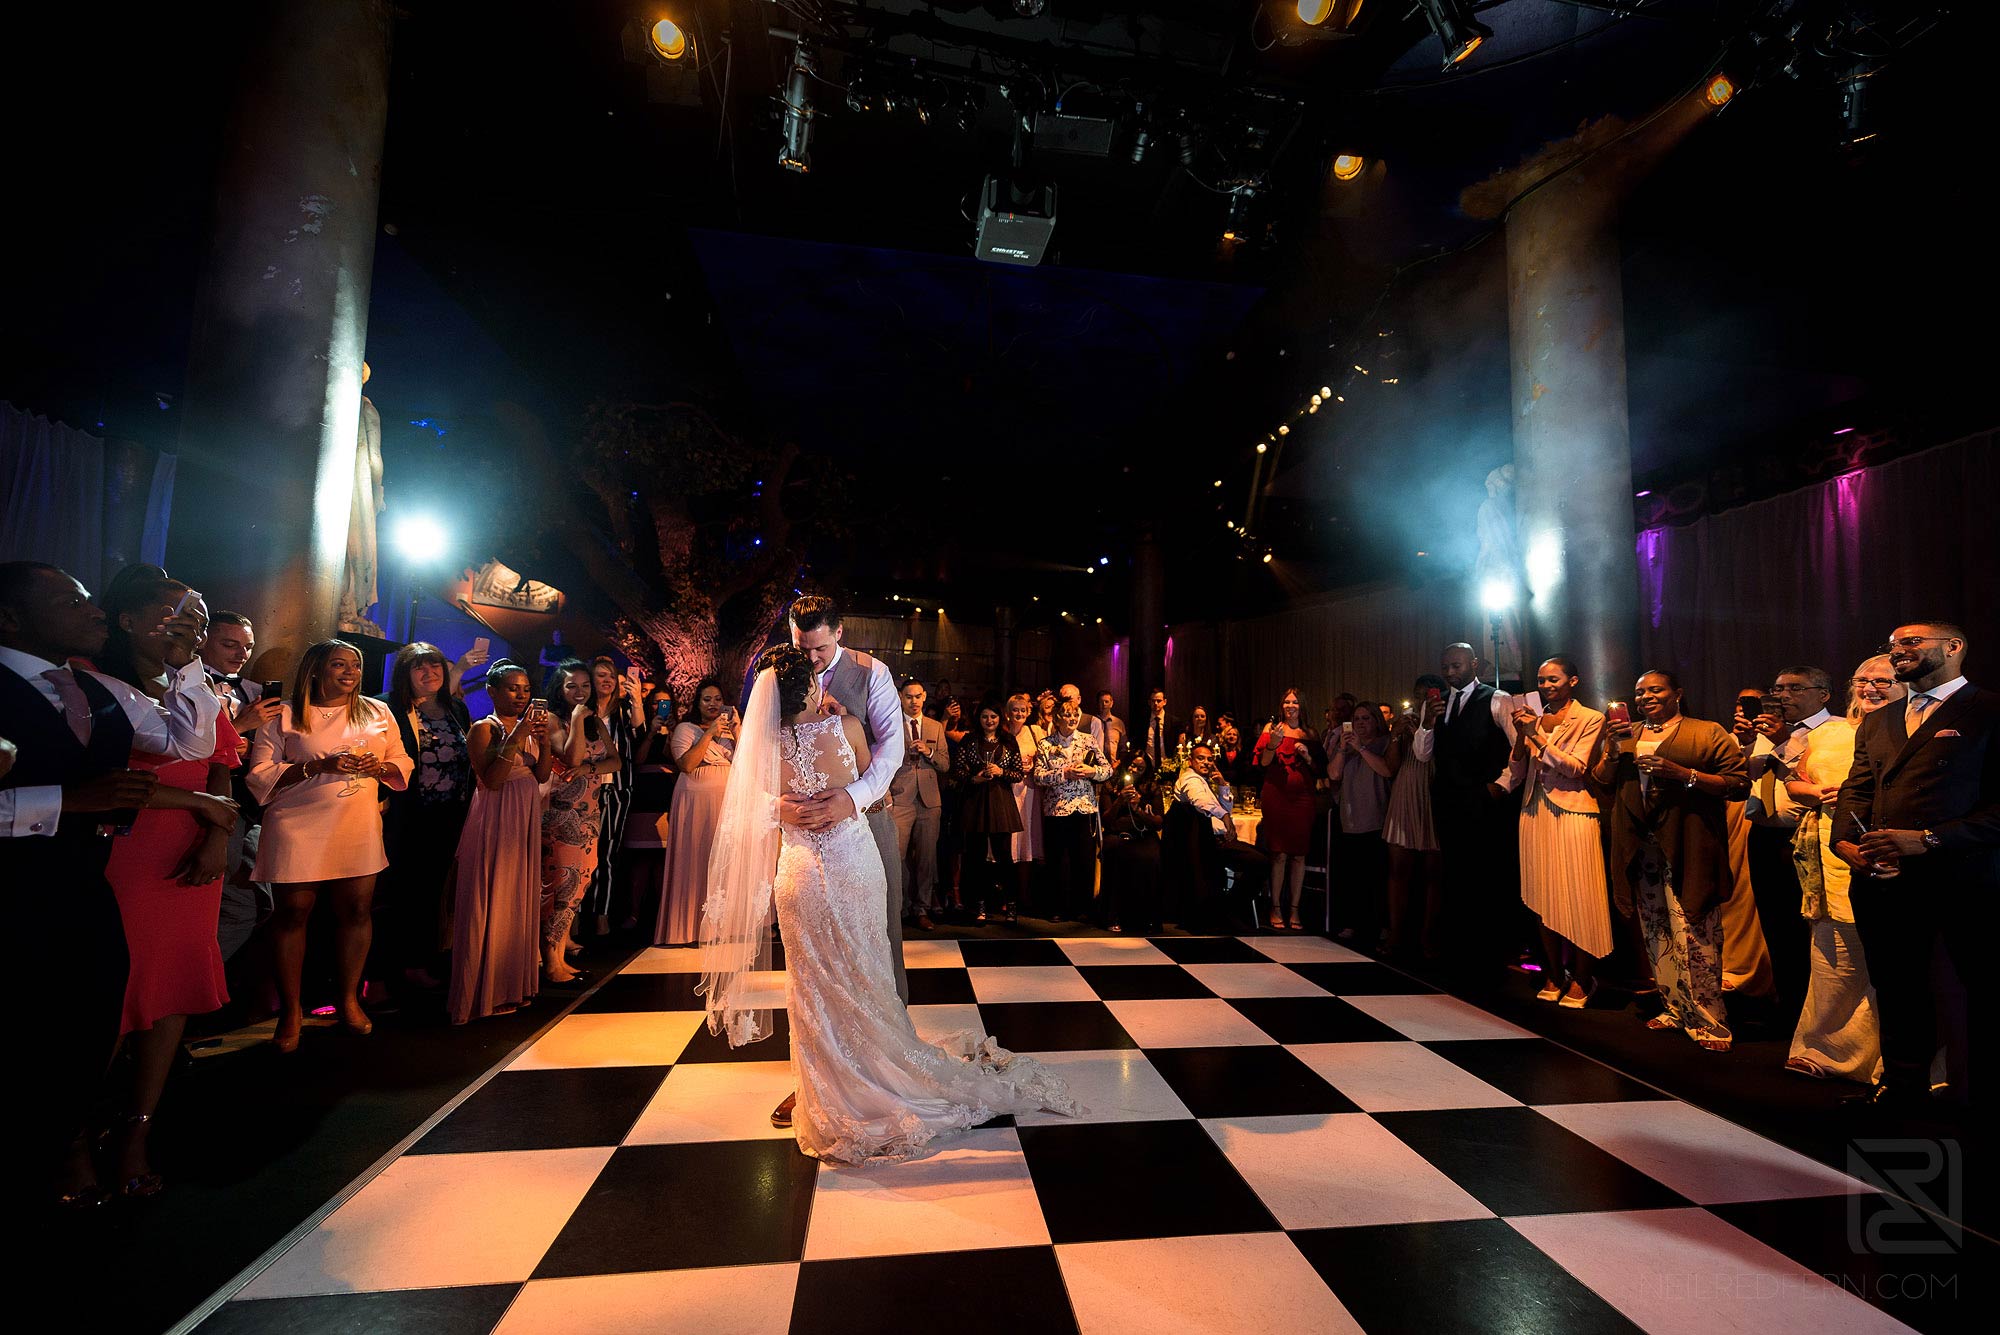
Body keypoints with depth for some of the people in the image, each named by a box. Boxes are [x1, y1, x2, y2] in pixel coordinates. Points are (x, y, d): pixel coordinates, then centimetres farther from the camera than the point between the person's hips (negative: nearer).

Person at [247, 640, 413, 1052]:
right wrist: (319, 766, -16)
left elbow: (402, 764, 14)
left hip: (359, 828, 3)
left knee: (357, 909, 3)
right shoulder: (284, 715, 3)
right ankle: (290, 1010, 17)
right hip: (298, 828, -2)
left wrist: (378, 767, -8)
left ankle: (349, 998, 19)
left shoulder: (378, 712, 12)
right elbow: (261, 775, -3)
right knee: (293, 912, 2)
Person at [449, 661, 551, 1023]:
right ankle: (484, 992, 9)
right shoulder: (484, 728, -8)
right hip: (495, 821, -7)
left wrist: (543, 740, -10)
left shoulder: (528, 727, 12)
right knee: (491, 904, -2)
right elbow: (491, 780, -18)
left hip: (526, 820, 7)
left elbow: (541, 776, 5)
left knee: (521, 900, 12)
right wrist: (517, 737, -22)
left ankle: (511, 983, 23)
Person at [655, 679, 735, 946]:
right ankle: (694, 925, 6)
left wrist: (736, 729, -6)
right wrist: (709, 734, -12)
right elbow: (686, 765, -11)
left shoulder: (729, 729, 16)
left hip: (727, 800, 3)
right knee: (696, 858, -3)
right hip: (696, 800, -3)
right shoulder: (686, 728, 5)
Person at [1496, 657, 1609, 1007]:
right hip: (1535, 814, 4)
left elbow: (1576, 768, -10)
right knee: (1543, 898, 7)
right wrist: (1521, 734, -5)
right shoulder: (1534, 719, 12)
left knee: (1576, 898, 0)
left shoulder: (1590, 719, 0)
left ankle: (1580, 979, 13)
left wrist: (1539, 735, -15)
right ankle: (1554, 975, 19)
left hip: (1571, 814, -4)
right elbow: (1517, 771, 8)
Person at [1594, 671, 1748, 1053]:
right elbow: (1601, 780, 13)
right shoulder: (1626, 733, 16)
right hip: (1641, 847, 5)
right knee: (1656, 932, 12)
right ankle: (1675, 1008, 23)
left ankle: (1708, 1021, 5)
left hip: (1687, 848, -5)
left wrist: (1683, 773, -17)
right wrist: (1612, 747, -3)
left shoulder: (1708, 733, 1)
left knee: (1693, 935, -7)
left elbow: (1739, 785, -6)